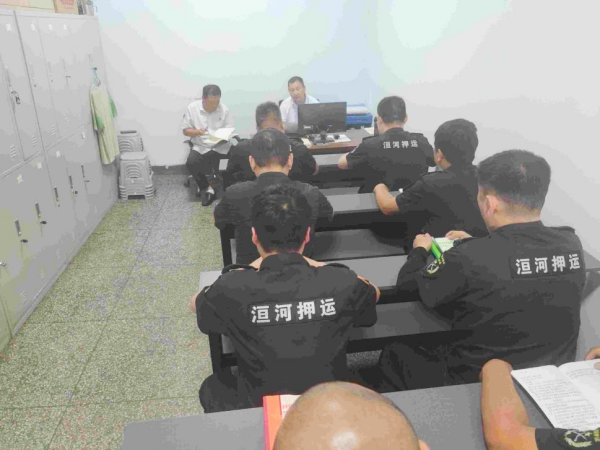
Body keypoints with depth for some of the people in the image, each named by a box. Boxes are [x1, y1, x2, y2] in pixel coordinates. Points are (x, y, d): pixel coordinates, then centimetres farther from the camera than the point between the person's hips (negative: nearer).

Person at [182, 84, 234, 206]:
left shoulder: (224, 110, -5)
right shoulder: (192, 108, -4)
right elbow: (185, 130, 2)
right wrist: (197, 132, -19)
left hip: (218, 146, 0)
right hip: (199, 146, 0)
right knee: (191, 163, -26)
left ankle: (206, 187, -4)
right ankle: (207, 187, -3)